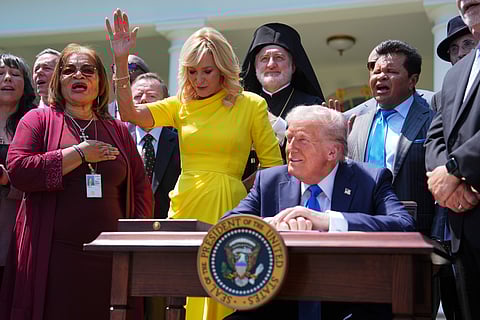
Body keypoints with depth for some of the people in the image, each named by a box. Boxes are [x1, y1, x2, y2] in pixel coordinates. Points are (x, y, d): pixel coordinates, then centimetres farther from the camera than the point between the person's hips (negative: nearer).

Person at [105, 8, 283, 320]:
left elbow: (274, 166, 2)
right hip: (185, 208, 3)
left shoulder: (251, 105, 1)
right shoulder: (181, 105, 9)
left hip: (227, 210, -2)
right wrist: (121, 61, -11)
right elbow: (130, 113, -4)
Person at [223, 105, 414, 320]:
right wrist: (271, 224, -24)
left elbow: (405, 226, -16)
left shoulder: (372, 180, 3)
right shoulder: (268, 180, 12)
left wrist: (329, 221, -26)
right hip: (282, 302, 3)